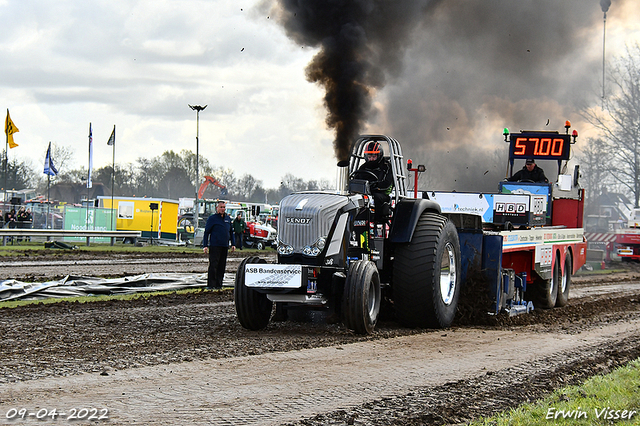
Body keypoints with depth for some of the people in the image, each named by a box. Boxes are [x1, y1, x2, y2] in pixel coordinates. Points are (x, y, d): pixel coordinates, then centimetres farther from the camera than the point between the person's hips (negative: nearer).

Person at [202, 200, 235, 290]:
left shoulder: (228, 218, 15)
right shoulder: (212, 218, -1)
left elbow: (231, 232, 23)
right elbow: (206, 232, -1)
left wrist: (233, 244, 16)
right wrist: (205, 245, -7)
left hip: (225, 246, 6)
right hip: (214, 246, -5)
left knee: (222, 266, 6)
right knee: (213, 265, -10)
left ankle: (218, 284, 11)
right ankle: (211, 285, -9)